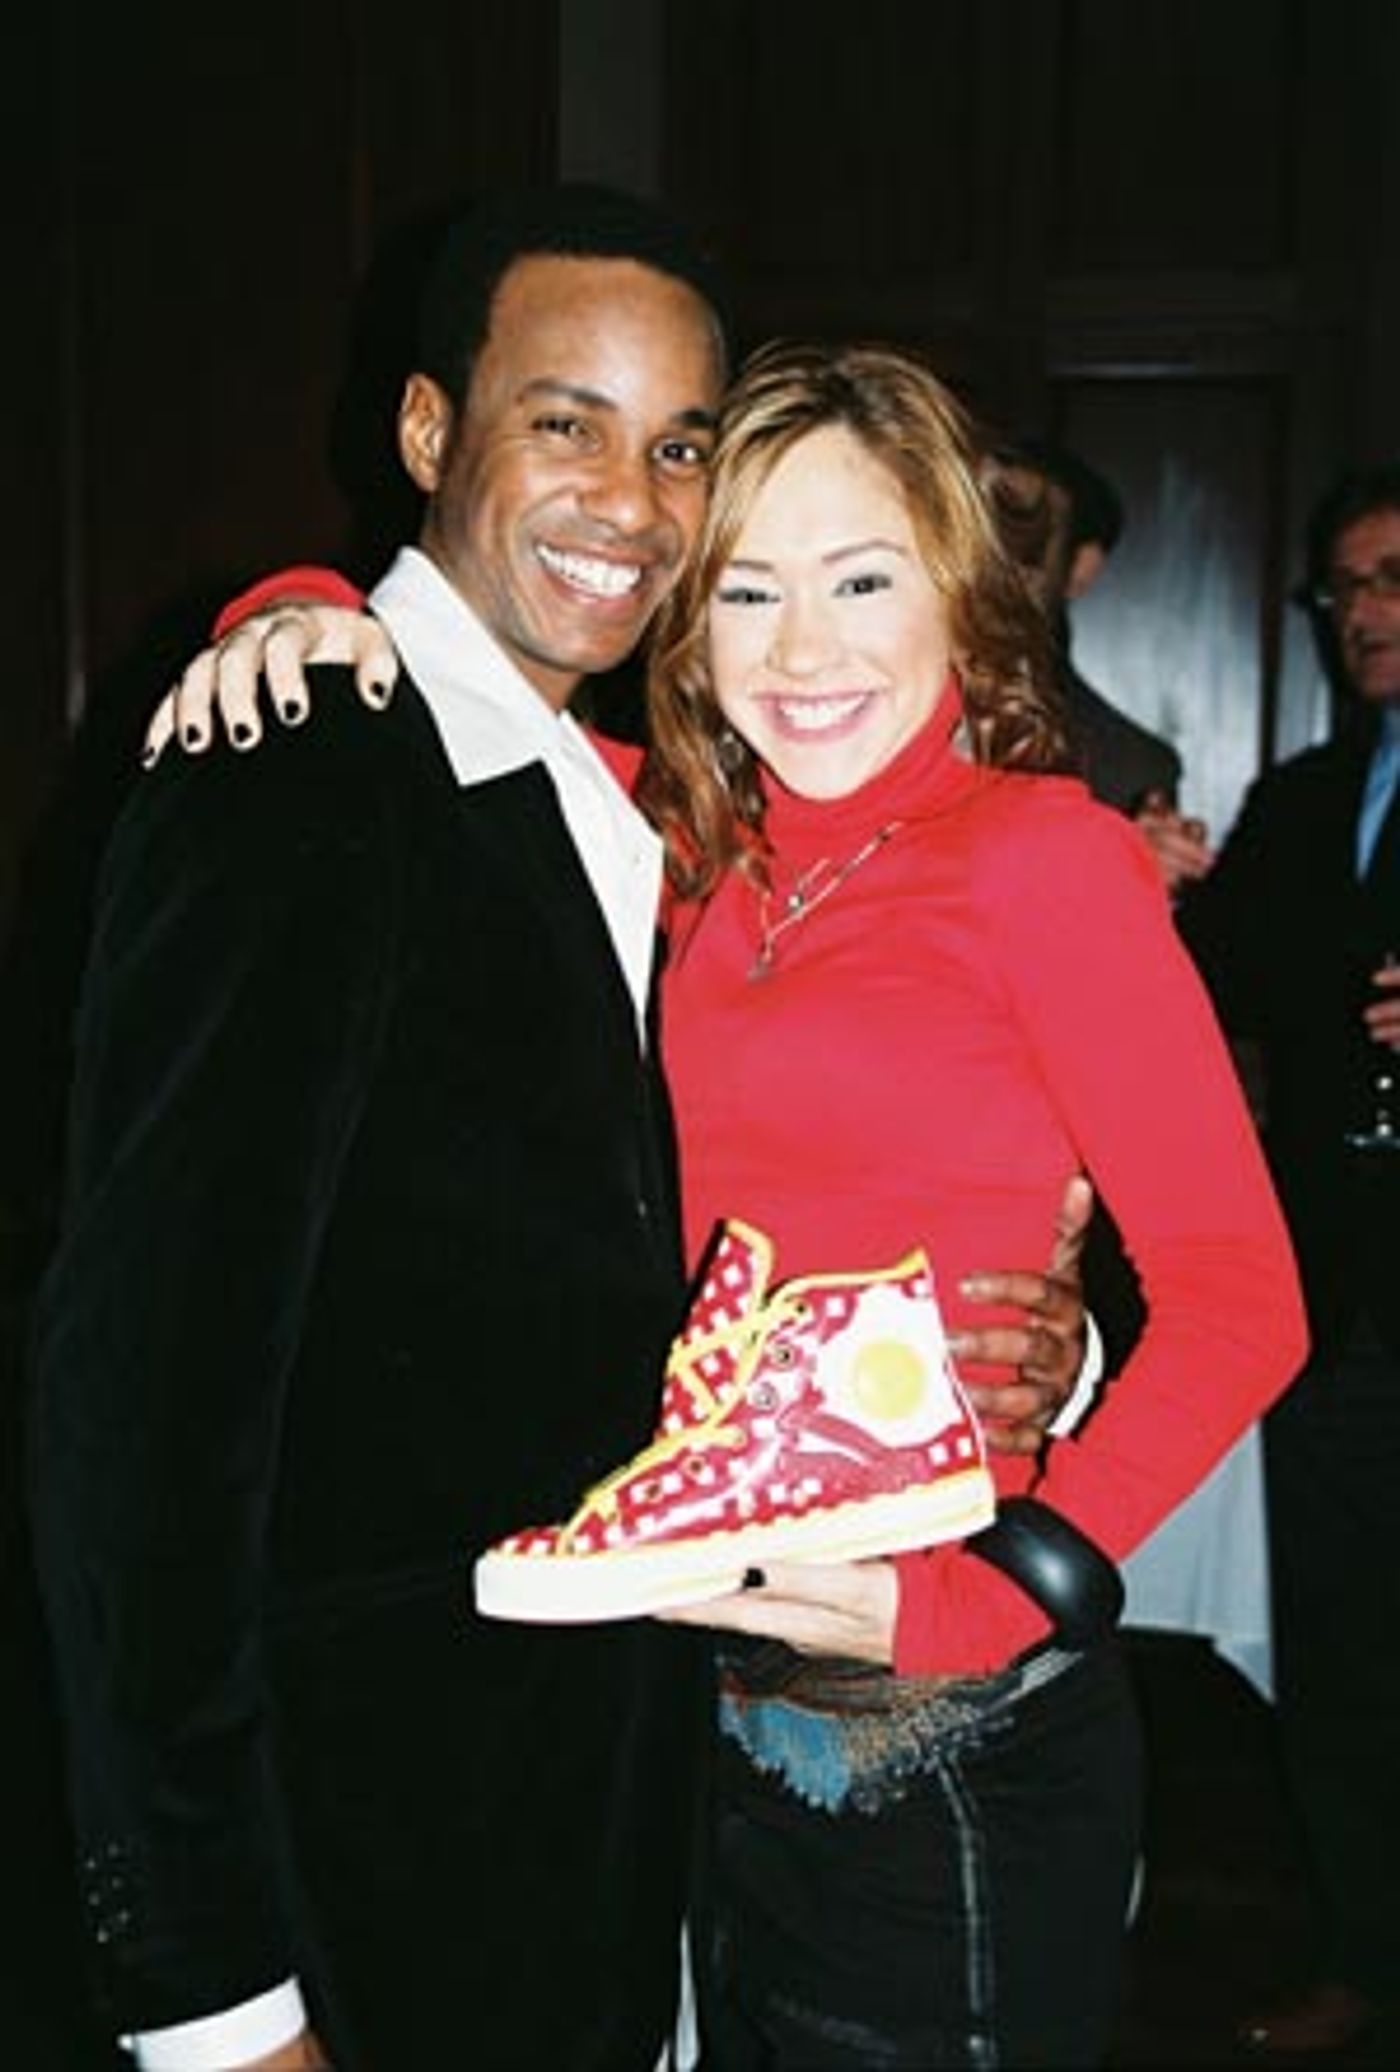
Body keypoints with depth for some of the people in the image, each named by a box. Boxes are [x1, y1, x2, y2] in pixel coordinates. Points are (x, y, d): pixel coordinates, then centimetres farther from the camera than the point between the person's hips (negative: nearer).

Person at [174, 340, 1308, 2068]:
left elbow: (1236, 1301, -13)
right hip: (708, 1699, 5)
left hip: (946, 1731, -5)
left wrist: (979, 1605, -20)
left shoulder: (1043, 853, -11)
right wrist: (305, 623, -4)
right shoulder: (700, 851, 3)